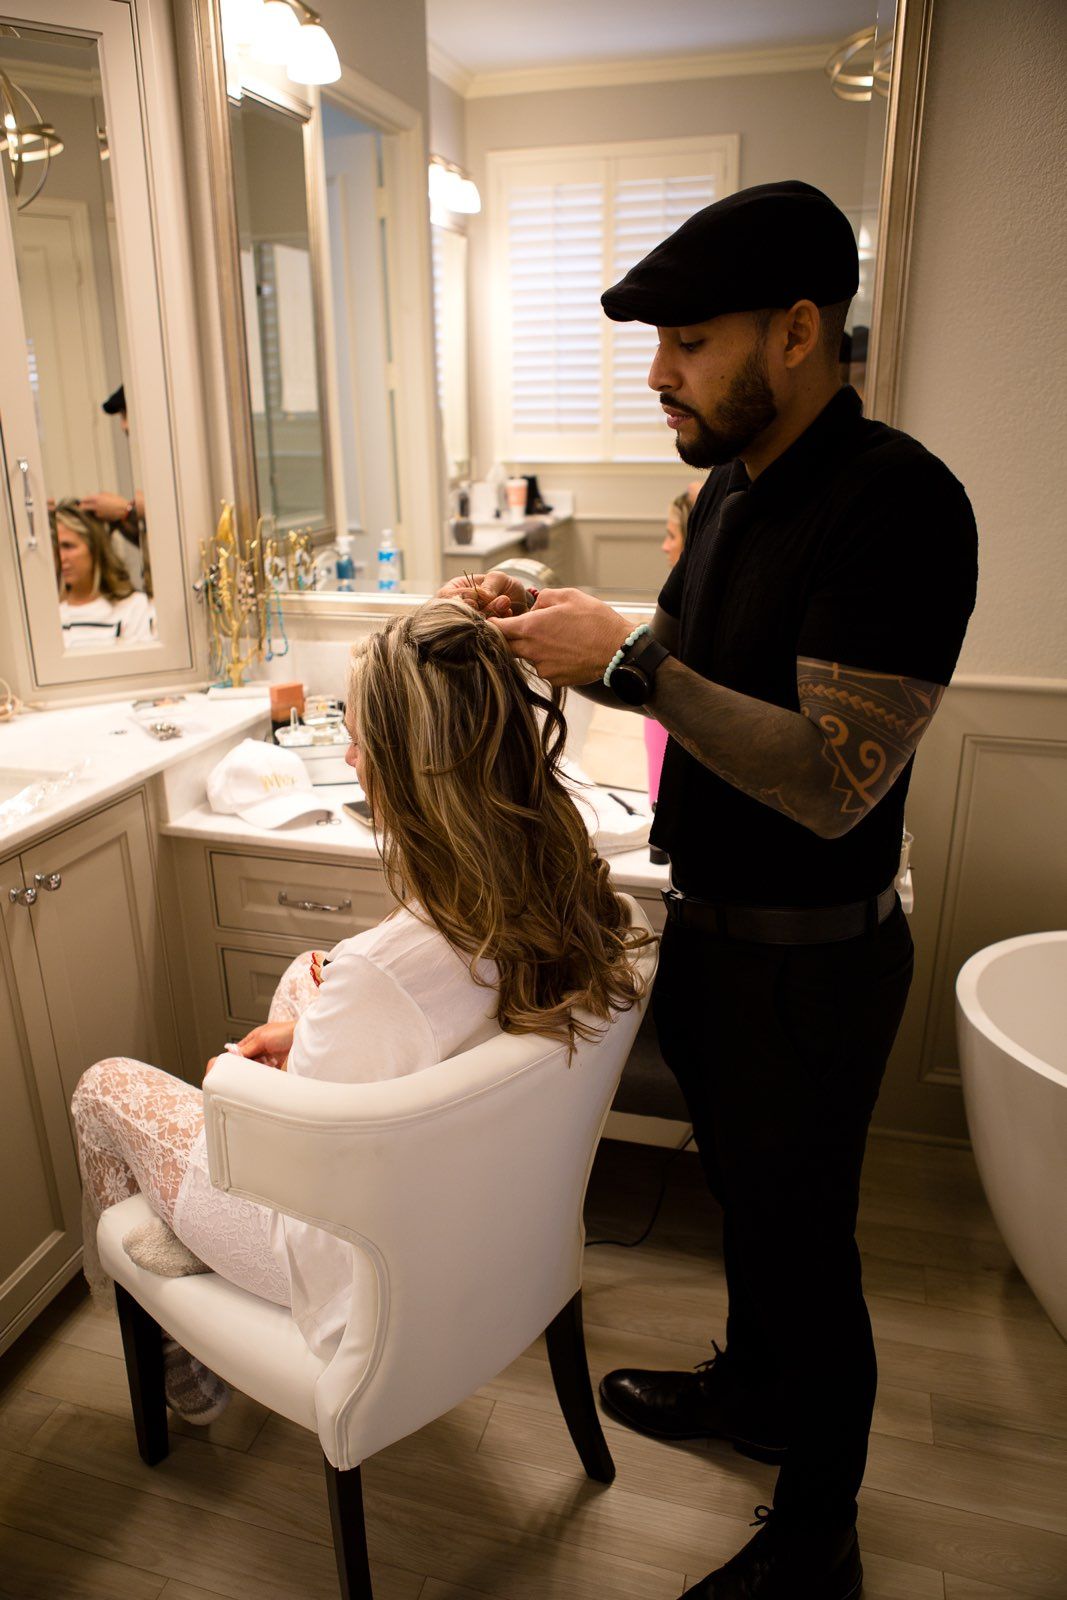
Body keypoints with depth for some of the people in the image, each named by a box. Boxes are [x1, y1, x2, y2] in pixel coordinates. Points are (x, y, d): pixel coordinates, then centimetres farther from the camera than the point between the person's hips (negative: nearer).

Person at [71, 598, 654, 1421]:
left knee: (104, 1086, 16)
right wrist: (317, 1030, 0)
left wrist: (307, 1023, -5)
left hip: (364, 1264, -6)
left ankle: (171, 1355, 41)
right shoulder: (586, 908, -20)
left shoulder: (375, 973, -40)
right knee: (306, 975, 22)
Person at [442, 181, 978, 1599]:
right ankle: (752, 1387, 53)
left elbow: (831, 782, -29)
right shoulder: (733, 483, 5)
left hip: (809, 960, -8)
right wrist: (555, 629, -3)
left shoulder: (898, 506, -23)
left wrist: (631, 662, -27)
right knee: (740, 1188, 26)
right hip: (707, 922, 8)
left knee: (801, 1239, 11)